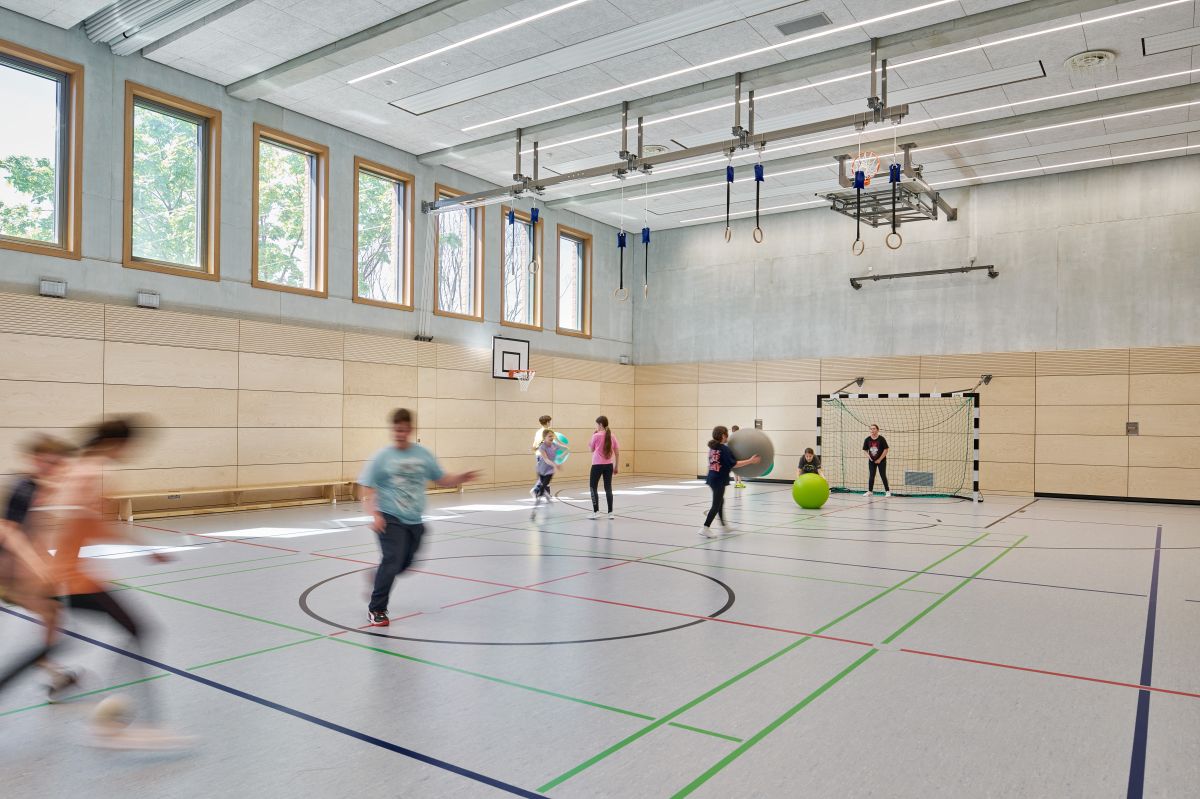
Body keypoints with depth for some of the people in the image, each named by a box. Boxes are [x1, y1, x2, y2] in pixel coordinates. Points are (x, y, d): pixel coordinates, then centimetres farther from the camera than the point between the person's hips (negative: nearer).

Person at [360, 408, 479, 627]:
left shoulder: (423, 454, 2)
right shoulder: (382, 457, -8)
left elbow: (441, 480, 10)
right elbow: (367, 490, -9)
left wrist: (461, 478, -8)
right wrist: (374, 514, -23)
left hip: (414, 521, 5)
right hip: (390, 519, -5)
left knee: (404, 564, 14)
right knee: (392, 560, -17)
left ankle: (376, 577, 45)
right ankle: (376, 610, 0)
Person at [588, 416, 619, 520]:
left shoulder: (596, 436, -10)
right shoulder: (612, 436, 3)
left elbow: (592, 449, 3)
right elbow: (617, 452, 6)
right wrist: (616, 466, 15)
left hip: (597, 465, -5)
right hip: (609, 465, 5)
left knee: (593, 487, 6)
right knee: (608, 488, 10)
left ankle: (596, 512, 0)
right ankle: (610, 512, 9)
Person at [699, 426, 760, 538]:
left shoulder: (712, 447, 8)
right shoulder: (725, 449, -16)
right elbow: (733, 464, -20)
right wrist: (750, 461, -18)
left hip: (711, 478, 9)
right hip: (719, 480, -9)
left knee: (720, 501, 23)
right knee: (716, 505, -2)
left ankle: (724, 525, 37)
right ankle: (705, 528, -6)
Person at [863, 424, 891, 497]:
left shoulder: (881, 439, -11)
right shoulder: (867, 439, -2)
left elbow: (886, 450, -10)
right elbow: (865, 450, 8)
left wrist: (880, 459, -11)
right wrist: (868, 455, -13)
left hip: (881, 461, -3)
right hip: (871, 461, 3)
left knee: (883, 476, -2)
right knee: (871, 476, 5)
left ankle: (887, 491, 8)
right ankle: (870, 491, 11)